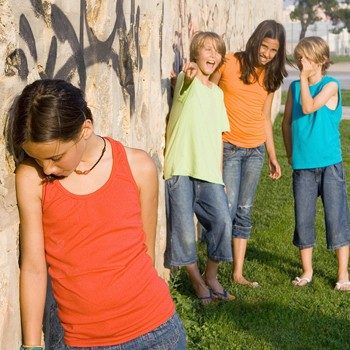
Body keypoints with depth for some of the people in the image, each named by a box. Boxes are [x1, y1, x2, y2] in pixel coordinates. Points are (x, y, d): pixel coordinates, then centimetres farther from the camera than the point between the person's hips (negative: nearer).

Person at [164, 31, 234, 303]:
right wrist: (189, 74, -52)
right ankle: (197, 281, 14)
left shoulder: (217, 93, 18)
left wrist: (219, 173, 15)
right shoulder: (187, 80, 0)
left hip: (208, 169, 5)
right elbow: (186, 82, -27)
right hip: (181, 166, -5)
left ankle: (211, 276, 14)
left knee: (222, 220, -5)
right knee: (183, 226, -3)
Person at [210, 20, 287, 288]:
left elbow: (265, 117, 13)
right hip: (228, 147, -5)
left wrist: (273, 155, 14)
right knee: (227, 210, -9)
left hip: (255, 150, 5)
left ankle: (238, 273, 14)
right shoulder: (229, 63, -7)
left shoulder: (270, 76, 8)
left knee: (244, 212, 8)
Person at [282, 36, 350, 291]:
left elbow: (309, 107, -21)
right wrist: (291, 153, 11)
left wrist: (305, 77, -15)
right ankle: (307, 271, 23)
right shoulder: (295, 87, 8)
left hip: (329, 163, -4)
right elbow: (287, 122, 14)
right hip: (302, 165, 4)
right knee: (303, 219, 8)